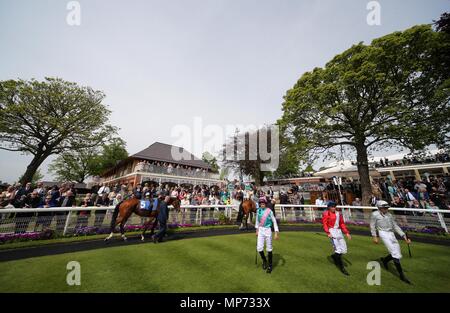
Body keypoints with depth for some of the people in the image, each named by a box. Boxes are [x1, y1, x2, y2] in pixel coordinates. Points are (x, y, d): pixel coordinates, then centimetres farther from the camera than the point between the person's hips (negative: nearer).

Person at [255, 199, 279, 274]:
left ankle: (270, 265, 28)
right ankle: (264, 260, 30)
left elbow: (274, 221, -11)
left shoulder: (269, 211, -14)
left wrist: (276, 233, -15)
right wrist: (257, 230, 17)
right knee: (259, 248, 0)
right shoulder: (258, 211, 0)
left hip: (268, 230, -3)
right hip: (260, 230, 4)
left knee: (269, 248, 6)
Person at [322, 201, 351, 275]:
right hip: (332, 231, -7)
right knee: (338, 249, -11)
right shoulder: (326, 214, -6)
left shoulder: (338, 213, 14)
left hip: (339, 231, 7)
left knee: (344, 250, 8)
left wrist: (347, 233, 8)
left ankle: (334, 256, 36)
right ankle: (342, 267, 2)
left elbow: (342, 224, 18)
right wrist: (328, 233, -22)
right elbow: (324, 224, -11)